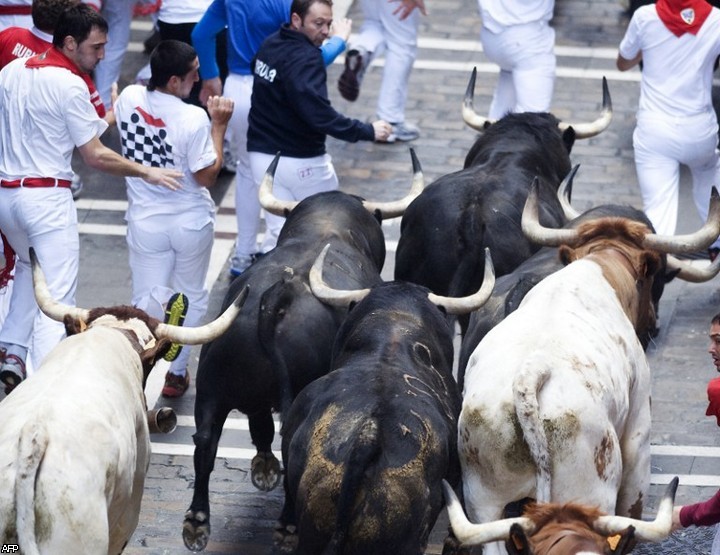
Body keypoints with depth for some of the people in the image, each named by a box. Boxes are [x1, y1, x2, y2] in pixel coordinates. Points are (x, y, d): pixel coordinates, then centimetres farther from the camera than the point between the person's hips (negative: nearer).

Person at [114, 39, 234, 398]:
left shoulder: (129, 99, -11)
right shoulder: (194, 119, -26)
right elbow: (207, 176, -16)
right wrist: (218, 126, -13)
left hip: (145, 223, 2)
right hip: (191, 222, -2)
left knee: (147, 300, 13)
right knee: (190, 298, 18)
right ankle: (176, 373, 24)